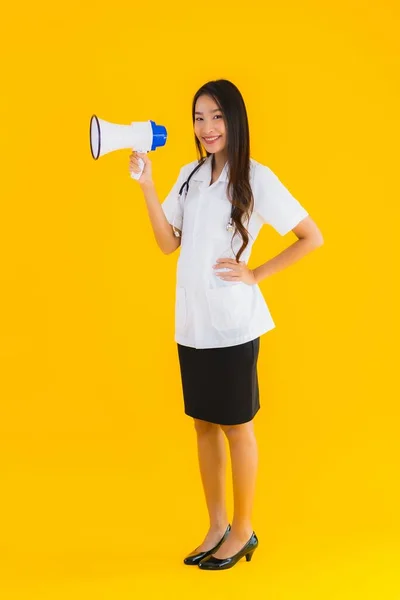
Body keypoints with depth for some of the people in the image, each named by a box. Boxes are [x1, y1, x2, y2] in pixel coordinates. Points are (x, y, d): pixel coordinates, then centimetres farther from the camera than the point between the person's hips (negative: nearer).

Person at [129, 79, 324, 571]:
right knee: (204, 425, 13)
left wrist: (256, 274, -9)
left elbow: (312, 237, -7)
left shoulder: (255, 178, -9)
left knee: (236, 427, 7)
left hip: (232, 325, -6)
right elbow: (168, 243, 5)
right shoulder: (190, 175, 8)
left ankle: (243, 531, 22)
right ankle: (216, 526, 28)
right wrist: (146, 185, -4)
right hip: (190, 323, 6)